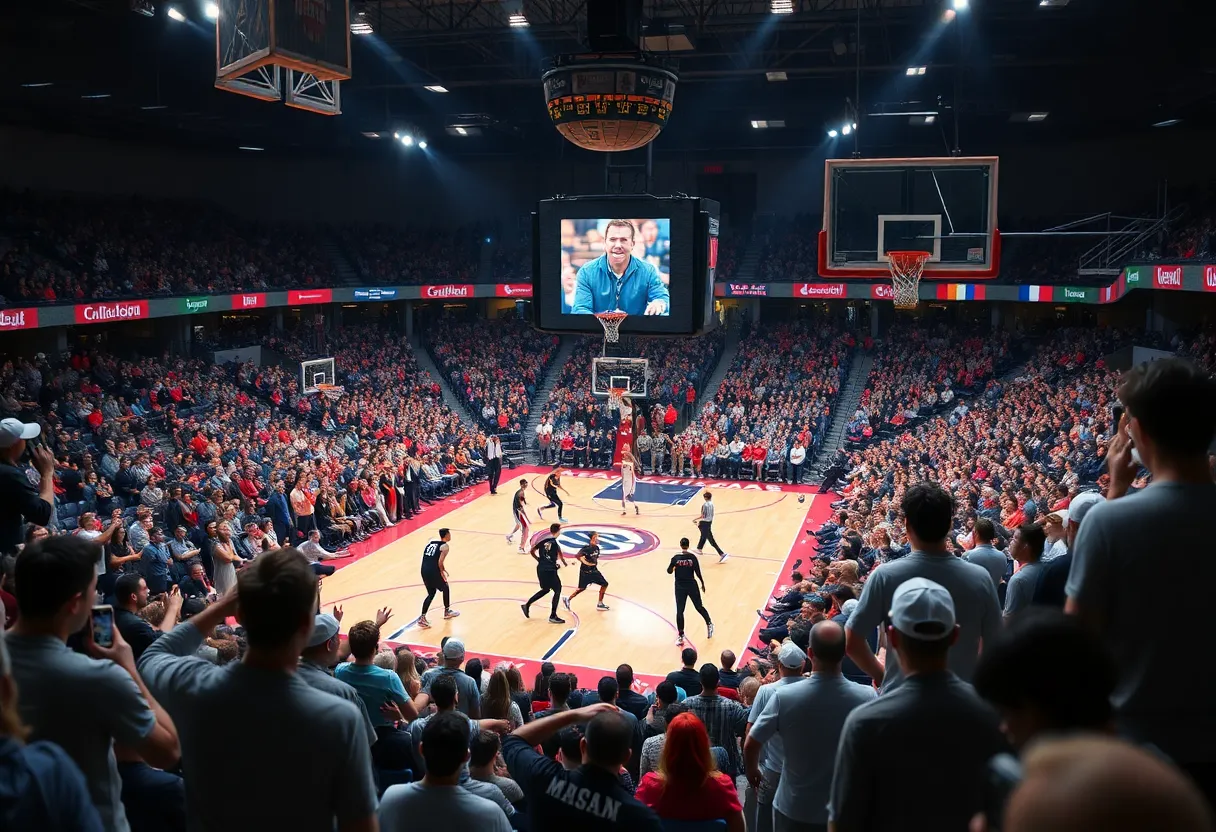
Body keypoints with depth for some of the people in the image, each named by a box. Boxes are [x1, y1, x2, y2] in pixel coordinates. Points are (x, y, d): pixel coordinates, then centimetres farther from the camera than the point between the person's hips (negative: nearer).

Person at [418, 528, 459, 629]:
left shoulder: (430, 543, 18)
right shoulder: (445, 546, -3)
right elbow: (440, 562, -13)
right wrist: (442, 572, 4)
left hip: (424, 571, 6)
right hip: (433, 571, -6)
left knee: (431, 594, 19)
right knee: (445, 589, 20)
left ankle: (422, 618, 8)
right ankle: (447, 612, 34)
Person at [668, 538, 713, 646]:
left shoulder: (675, 558, -9)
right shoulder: (692, 557, -10)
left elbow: (669, 571, -2)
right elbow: (698, 572, -7)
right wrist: (703, 584, 6)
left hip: (680, 587, 0)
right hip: (692, 585, 1)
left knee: (679, 611, 3)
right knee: (699, 607, 20)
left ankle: (681, 637, 1)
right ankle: (709, 624, 33)